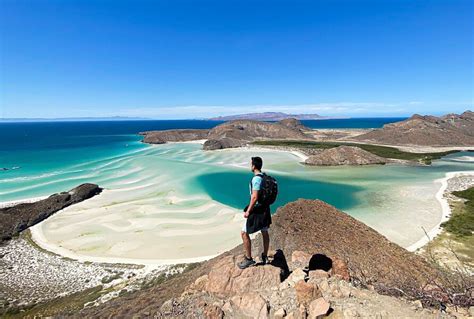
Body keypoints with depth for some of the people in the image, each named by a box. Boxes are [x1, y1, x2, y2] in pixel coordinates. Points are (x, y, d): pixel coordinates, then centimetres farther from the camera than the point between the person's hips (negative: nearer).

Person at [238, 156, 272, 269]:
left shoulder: (256, 179, -21)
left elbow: (254, 197, -25)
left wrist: (248, 211, -18)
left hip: (256, 210, -9)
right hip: (265, 208, 9)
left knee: (244, 233, 2)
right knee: (265, 232, 19)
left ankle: (248, 259, 9)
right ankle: (264, 257, 33)